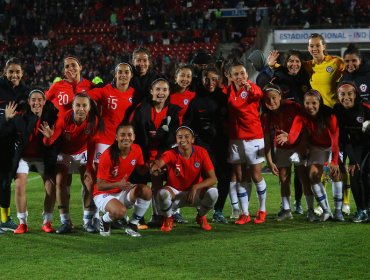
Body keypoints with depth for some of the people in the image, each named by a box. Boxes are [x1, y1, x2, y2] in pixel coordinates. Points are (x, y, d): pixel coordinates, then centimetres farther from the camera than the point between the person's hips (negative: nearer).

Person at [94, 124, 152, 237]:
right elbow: (99, 185, -21)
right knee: (120, 211, -36)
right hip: (104, 194, -5)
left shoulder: (136, 150, -8)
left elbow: (141, 170, 9)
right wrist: (118, 184, -38)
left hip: (123, 192, 5)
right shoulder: (108, 156, -24)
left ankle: (132, 225, -3)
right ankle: (104, 221, 2)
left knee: (147, 191, -23)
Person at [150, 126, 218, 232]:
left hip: (196, 193, 1)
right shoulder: (171, 154, -18)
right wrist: (155, 166, -67)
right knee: (162, 194, -35)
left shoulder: (201, 152, -13)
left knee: (213, 192, -29)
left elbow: (213, 179, -15)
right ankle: (168, 219, 1)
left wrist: (195, 187, -30)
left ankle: (201, 217, 6)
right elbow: (159, 162, -42)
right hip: (175, 193, -1)